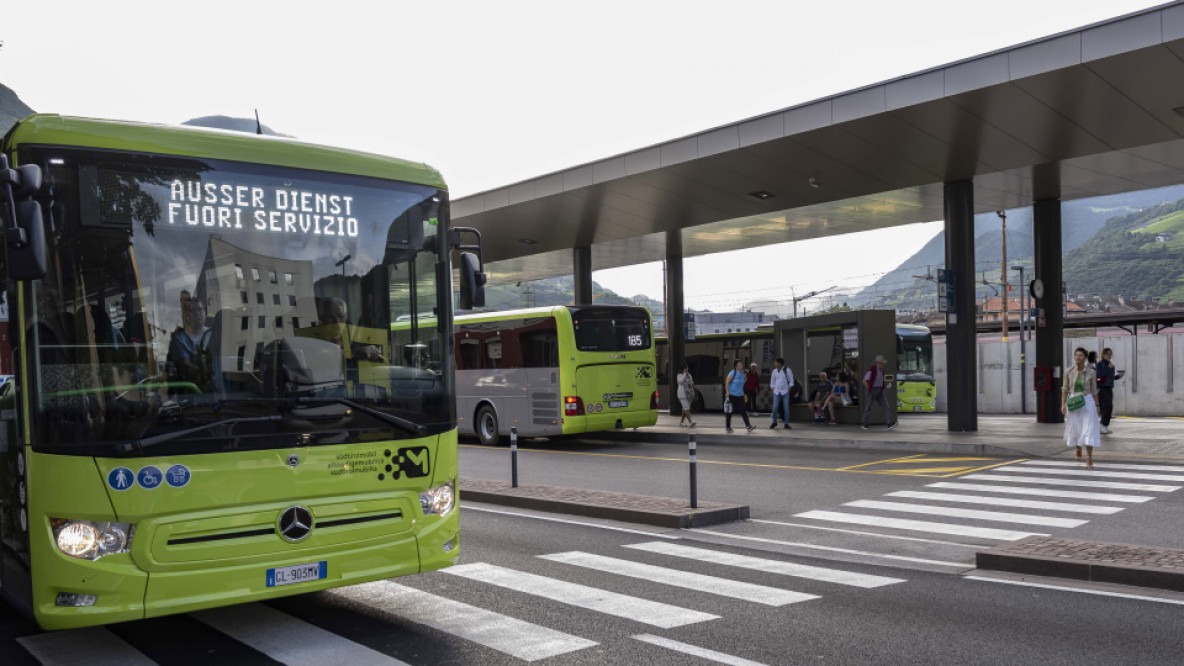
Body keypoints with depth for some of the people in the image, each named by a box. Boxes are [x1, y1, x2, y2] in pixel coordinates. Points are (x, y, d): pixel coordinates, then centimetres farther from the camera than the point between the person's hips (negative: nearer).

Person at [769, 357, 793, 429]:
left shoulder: (787, 370, -4)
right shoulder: (774, 371, 6)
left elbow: (791, 380, 3)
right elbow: (772, 381, 16)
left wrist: (789, 389, -3)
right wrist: (772, 390, 7)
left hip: (785, 392, -2)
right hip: (776, 392, 2)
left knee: (786, 408, -1)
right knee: (775, 408, -3)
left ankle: (786, 424, 7)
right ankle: (774, 422, 13)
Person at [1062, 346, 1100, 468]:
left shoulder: (1091, 372, -4)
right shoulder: (1069, 371, -2)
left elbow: (1094, 390, 4)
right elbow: (1065, 389, 1)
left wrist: (1097, 406, 6)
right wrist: (1063, 404, -8)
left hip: (1087, 403, -2)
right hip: (1073, 403, 2)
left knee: (1089, 430, -10)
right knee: (1075, 430, 13)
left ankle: (1089, 460, -10)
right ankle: (1078, 449, 44)